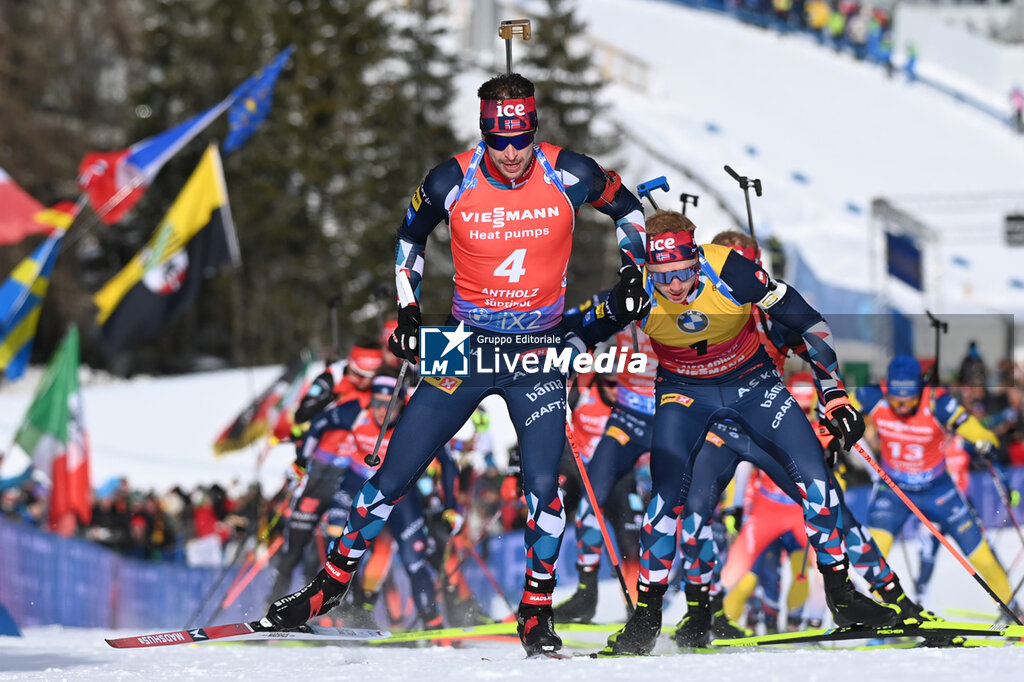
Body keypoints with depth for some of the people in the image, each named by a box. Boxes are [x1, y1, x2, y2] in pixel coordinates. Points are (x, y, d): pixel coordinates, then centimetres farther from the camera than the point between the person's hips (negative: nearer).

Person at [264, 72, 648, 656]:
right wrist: (409, 309, 4)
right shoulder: (453, 182, -11)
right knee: (395, 476, -1)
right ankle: (334, 580, 16)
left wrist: (632, 271, -3)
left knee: (543, 485, -16)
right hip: (466, 345, 1)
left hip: (539, 351, -1)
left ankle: (537, 614, 1)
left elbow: (629, 209, 9)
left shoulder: (569, 175, -11)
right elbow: (411, 237, 11)